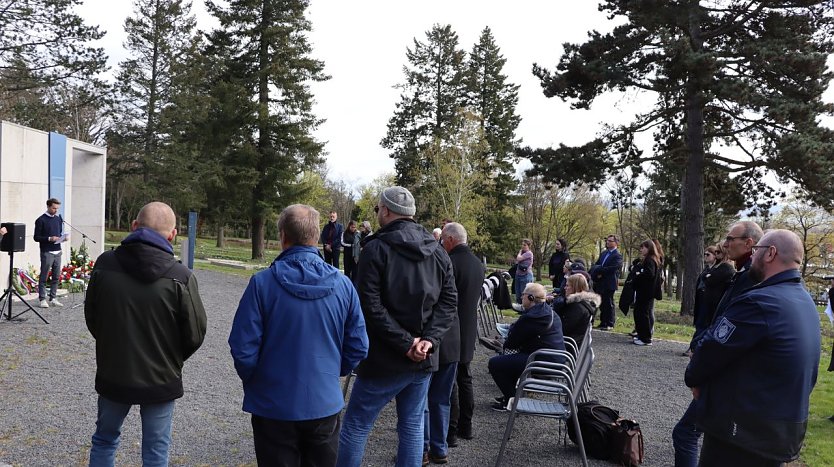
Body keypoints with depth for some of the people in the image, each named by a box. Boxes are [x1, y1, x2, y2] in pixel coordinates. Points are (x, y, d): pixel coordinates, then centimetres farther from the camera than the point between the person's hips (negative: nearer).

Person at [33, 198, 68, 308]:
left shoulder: (58, 218, 13)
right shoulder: (41, 220, -5)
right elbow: (36, 237, -6)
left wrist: (64, 237, 1)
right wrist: (49, 239, -18)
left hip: (57, 252, 6)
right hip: (46, 252, -6)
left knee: (56, 276, 8)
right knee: (44, 277, -1)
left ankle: (52, 298, 16)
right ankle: (42, 299, 5)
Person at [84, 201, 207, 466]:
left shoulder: (105, 264, -10)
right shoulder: (181, 277, -20)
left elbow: (91, 317, 3)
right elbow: (195, 334, -12)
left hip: (112, 373, 3)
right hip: (160, 380, -3)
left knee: (104, 439, 24)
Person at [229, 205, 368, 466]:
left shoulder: (262, 283, -16)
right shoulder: (343, 285, -8)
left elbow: (243, 348, -13)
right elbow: (358, 348, -3)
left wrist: (253, 381, 7)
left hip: (274, 407, -2)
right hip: (325, 405, 2)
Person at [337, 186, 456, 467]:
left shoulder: (376, 248, -11)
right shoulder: (438, 252, 7)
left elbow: (370, 306, -19)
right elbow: (449, 301, 3)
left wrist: (405, 343, -17)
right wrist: (429, 340, -7)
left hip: (385, 360, -5)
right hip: (423, 359, 6)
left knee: (355, 427, 5)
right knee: (413, 427, 16)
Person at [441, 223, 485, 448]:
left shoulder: (450, 262, -20)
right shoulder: (478, 263, 7)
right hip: (469, 331, 8)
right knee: (465, 379, 17)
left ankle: (449, 432, 5)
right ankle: (465, 427, 27)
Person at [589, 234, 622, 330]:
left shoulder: (617, 256, -8)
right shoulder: (604, 253, 17)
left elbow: (613, 268, -19)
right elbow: (596, 265, 15)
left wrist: (601, 272, -17)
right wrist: (594, 273, -3)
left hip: (609, 284, -7)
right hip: (600, 283, 7)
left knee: (608, 304, -1)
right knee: (602, 304, 12)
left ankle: (610, 324, 7)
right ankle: (603, 323, 20)